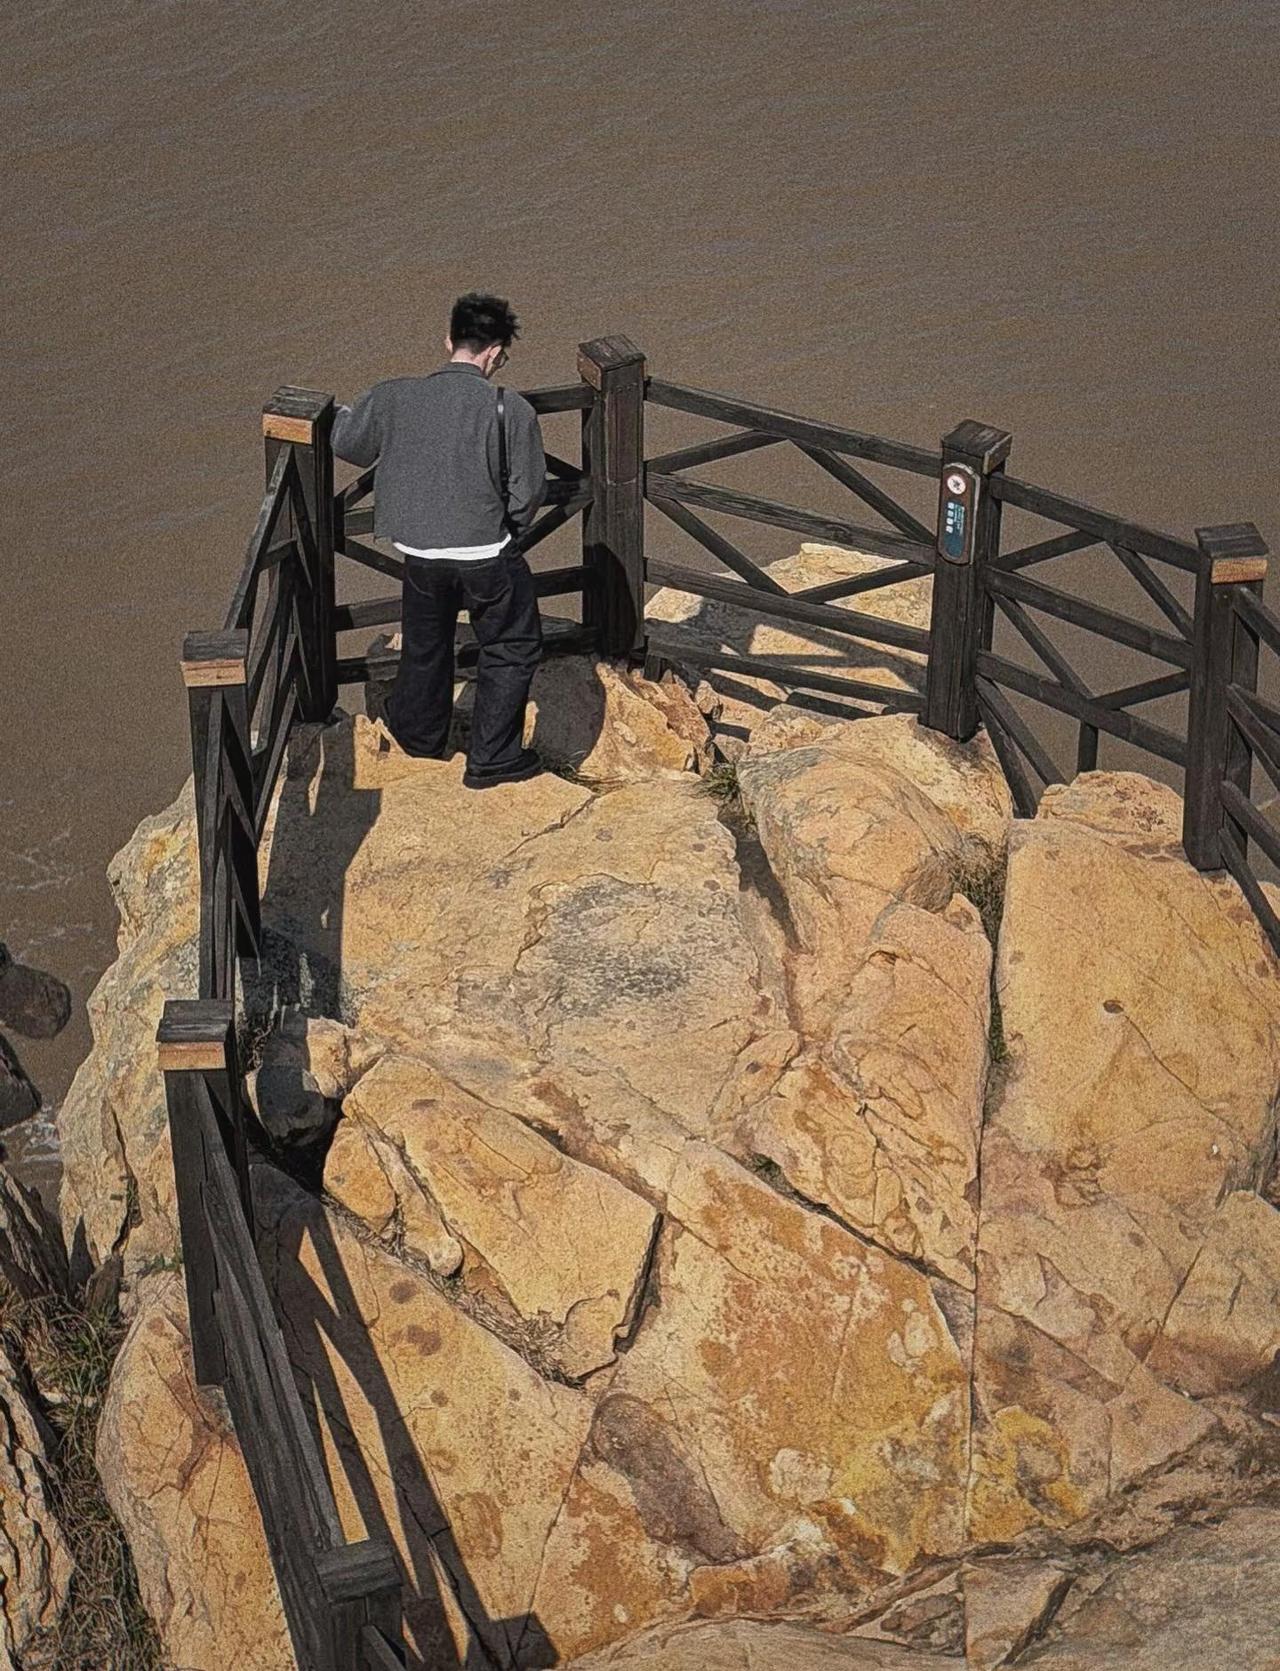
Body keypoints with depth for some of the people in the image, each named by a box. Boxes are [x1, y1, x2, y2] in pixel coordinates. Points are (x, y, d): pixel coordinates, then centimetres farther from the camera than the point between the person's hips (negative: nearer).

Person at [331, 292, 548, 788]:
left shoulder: (395, 398, -9)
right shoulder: (511, 411, -17)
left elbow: (347, 443, 7)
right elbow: (528, 493, -11)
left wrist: (340, 415, 30)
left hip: (419, 550, 4)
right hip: (487, 553, -4)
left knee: (425, 643, 27)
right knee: (512, 648, 18)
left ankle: (420, 734, 48)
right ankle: (491, 758, 21)